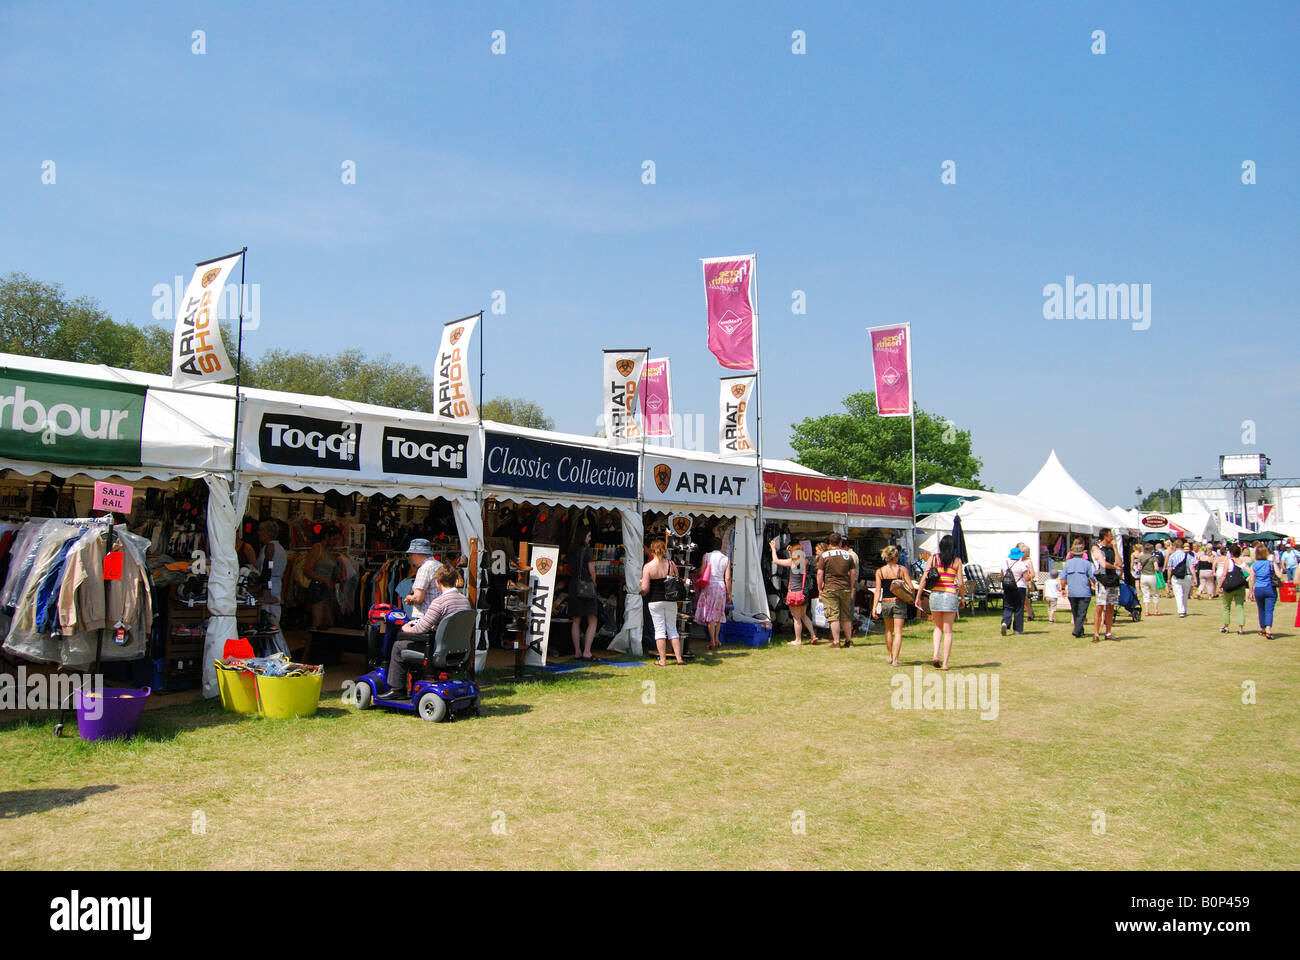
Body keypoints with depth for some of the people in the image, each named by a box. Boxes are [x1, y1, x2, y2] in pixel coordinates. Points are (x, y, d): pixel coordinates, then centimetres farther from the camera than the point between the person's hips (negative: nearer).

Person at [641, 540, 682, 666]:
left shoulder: (647, 567, -10)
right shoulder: (671, 564, -2)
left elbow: (645, 589, -12)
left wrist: (641, 583, 8)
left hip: (655, 601, -2)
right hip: (671, 601, 3)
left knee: (659, 630, 3)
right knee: (672, 629, 12)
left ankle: (662, 660, 2)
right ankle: (679, 657, 10)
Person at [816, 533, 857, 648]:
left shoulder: (824, 555, -3)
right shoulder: (848, 555, 6)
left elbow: (820, 574, -7)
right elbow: (853, 573, 8)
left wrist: (820, 589, 0)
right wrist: (851, 588, 16)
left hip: (830, 589, -3)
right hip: (845, 589, 3)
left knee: (833, 616, -1)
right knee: (846, 616, 13)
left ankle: (836, 641, -2)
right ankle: (849, 640, 19)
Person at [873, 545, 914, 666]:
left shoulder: (880, 571, 0)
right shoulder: (902, 569, -5)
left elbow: (878, 591, -6)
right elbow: (911, 588, -7)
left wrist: (875, 607, -6)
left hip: (885, 603, 2)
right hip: (899, 602, -2)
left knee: (888, 630, 22)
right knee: (898, 632, 1)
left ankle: (889, 655, 30)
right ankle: (895, 660, -6)